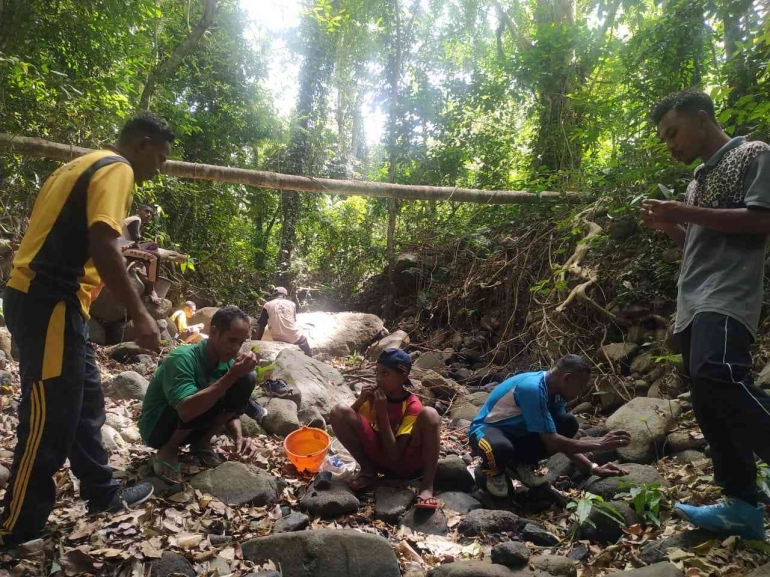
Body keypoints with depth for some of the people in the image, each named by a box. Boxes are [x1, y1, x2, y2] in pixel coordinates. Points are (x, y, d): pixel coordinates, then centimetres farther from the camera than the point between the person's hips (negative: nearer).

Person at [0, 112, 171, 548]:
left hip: (43, 299, 10)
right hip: (50, 304, -10)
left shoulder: (86, 165, 21)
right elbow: (103, 246, -22)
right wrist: (140, 313, -20)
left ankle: (103, 495, 29)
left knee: (85, 402, 17)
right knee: (50, 419, -2)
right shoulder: (117, 169, -9)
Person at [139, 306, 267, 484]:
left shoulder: (227, 361, -8)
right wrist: (232, 375, -44)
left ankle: (202, 442, 2)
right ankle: (168, 450, -7)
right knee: (202, 403, -35)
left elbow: (229, 410, -1)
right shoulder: (183, 358, -29)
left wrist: (238, 437, -21)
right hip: (157, 428, -6)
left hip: (192, 427, 6)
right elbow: (186, 411, -43)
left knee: (247, 380, -12)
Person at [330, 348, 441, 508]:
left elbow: (394, 455, -24)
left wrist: (382, 412, -27)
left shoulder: (413, 405, -18)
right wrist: (360, 401, -19)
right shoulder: (375, 394, -5)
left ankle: (427, 485, -24)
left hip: (403, 464, -4)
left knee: (429, 414, -31)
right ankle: (367, 469, -3)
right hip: (378, 458, 4)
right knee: (339, 411, -17)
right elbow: (345, 421, -3)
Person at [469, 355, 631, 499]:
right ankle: (491, 471, -6)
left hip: (515, 433, 8)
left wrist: (593, 468, -6)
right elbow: (552, 442, -28)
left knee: (568, 424, -8)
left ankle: (516, 464, 6)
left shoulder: (554, 391, -2)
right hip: (486, 430, -8)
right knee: (502, 448, -44)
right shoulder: (532, 388, -30)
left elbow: (563, 442, 4)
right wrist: (598, 444, -22)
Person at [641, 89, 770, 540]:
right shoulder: (699, 178, 26)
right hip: (693, 304, 9)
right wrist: (669, 227, 11)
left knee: (716, 374, -32)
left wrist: (685, 213, -10)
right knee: (710, 404, 4)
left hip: (727, 297, -8)